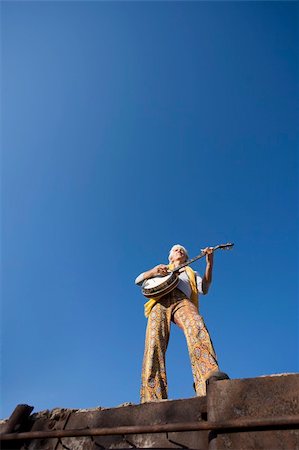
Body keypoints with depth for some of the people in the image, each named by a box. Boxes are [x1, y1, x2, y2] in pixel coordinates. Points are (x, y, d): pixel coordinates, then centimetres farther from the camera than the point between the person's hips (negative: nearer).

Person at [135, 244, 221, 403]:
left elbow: (204, 289, 16)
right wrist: (153, 272, 5)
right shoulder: (161, 269, 39)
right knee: (154, 344, -24)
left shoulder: (191, 273, 38)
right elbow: (138, 280, 27)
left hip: (182, 301, -1)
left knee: (197, 327, -36)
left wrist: (209, 263, 6)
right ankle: (152, 399, -29)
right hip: (160, 302, 1)